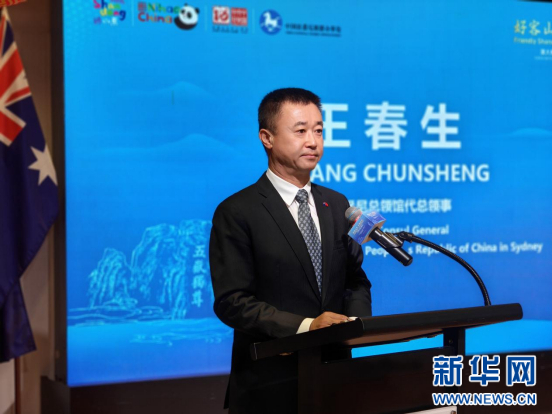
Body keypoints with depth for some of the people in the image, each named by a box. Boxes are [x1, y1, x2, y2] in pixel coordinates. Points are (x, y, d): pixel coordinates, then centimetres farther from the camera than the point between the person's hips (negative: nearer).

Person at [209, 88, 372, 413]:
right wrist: (305, 326, -24)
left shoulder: (337, 204, 9)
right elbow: (232, 302, -15)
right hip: (269, 382, -5)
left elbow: (356, 281, 12)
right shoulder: (237, 213, -9)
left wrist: (356, 322, -9)